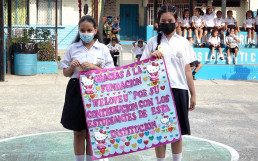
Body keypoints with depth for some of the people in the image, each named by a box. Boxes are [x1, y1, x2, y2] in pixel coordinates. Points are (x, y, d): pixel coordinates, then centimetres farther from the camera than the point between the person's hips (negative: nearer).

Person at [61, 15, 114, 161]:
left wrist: (93, 67, -15)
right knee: (78, 132, 7)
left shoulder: (103, 49, 3)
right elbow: (66, 73, 11)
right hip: (76, 91, 1)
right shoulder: (73, 48, 7)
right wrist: (72, 67, -11)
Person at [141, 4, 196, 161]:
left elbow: (187, 70, 8)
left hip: (178, 90, 0)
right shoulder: (153, 42, 7)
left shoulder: (183, 42, 9)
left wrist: (193, 94, 6)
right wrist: (152, 57, -11)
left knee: (177, 132, 7)